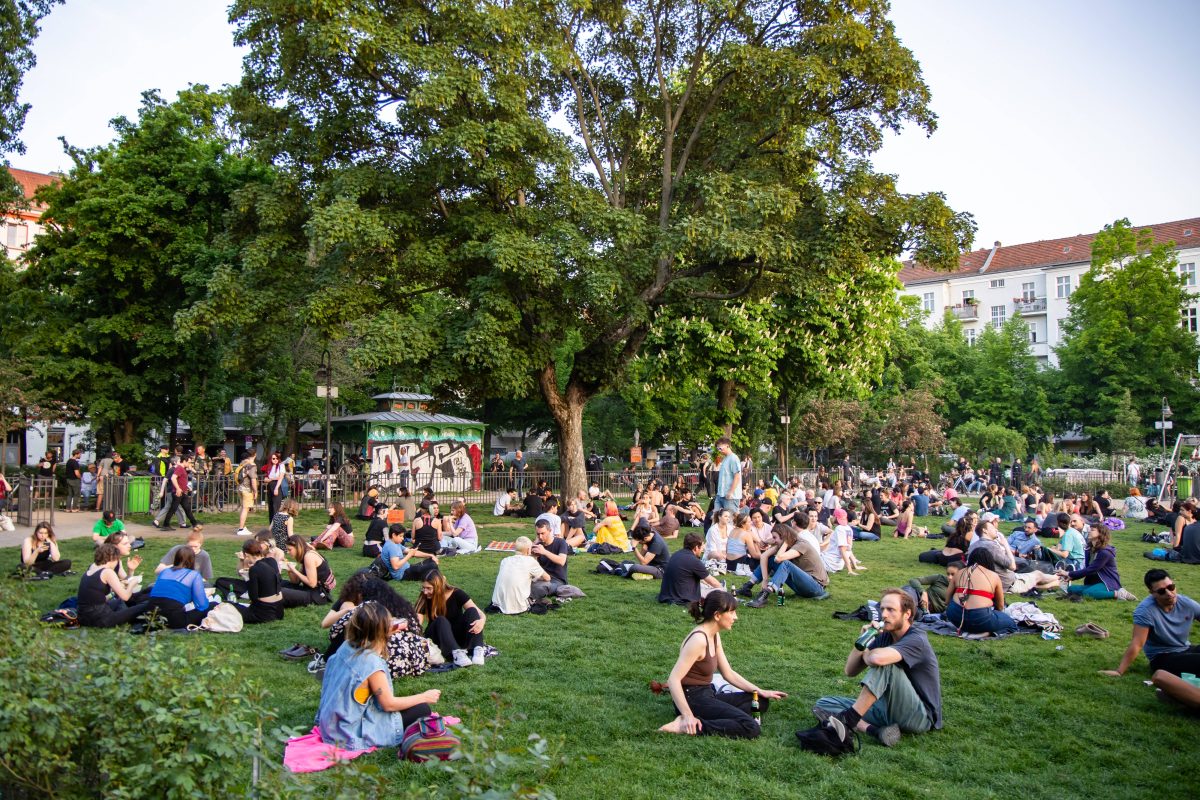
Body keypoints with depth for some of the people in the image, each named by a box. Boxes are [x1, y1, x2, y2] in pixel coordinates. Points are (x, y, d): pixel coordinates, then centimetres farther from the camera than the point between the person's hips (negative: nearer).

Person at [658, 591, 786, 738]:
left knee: (761, 701, 15)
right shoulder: (699, 639, -22)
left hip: (706, 695, 10)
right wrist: (688, 716, -31)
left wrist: (760, 691, 9)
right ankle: (687, 726, -18)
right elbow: (673, 680, -27)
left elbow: (728, 673, 16)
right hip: (692, 699, -10)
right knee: (751, 728, -21)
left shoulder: (714, 636, 8)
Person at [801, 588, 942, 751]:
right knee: (823, 704, -4)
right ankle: (877, 731, -27)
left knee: (884, 663, -31)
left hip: (919, 717, -8)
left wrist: (866, 655, -11)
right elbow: (850, 671, 5)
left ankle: (847, 722, -33)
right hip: (888, 708, 8)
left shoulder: (916, 639, -16)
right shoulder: (884, 637, 7)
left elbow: (877, 658, -36)